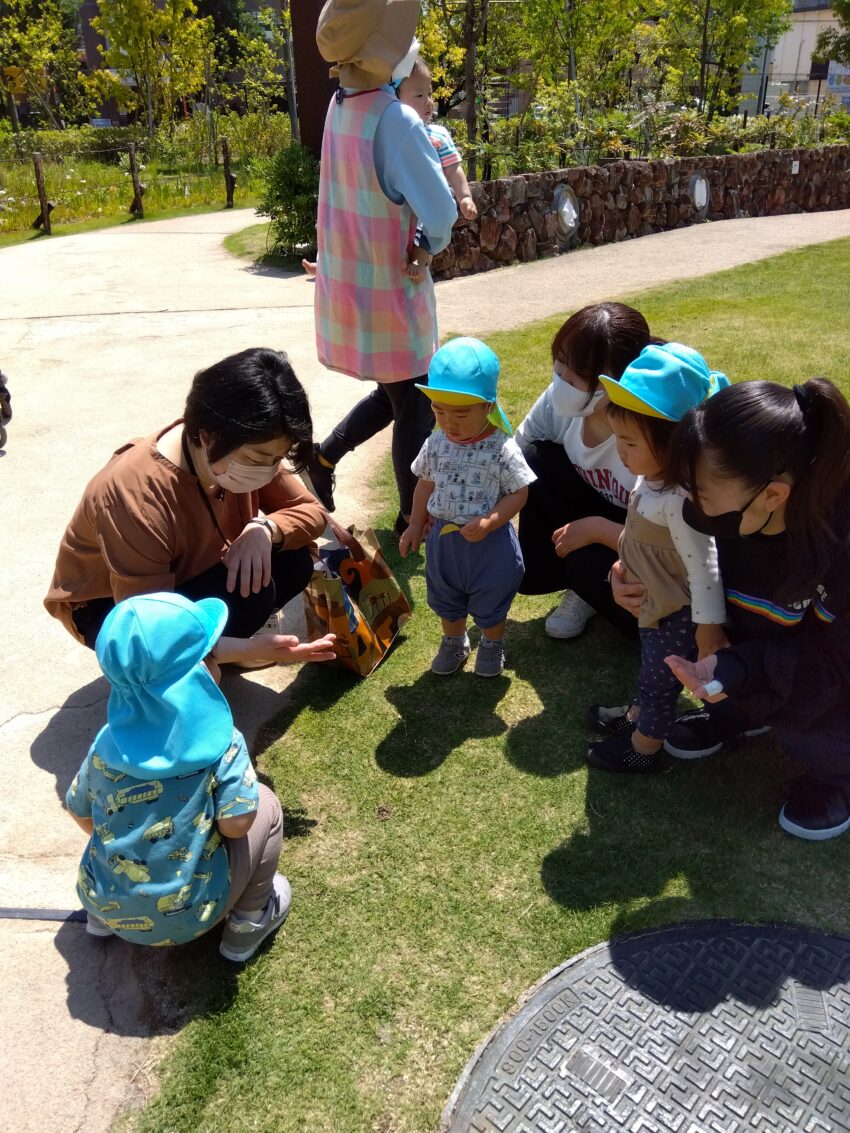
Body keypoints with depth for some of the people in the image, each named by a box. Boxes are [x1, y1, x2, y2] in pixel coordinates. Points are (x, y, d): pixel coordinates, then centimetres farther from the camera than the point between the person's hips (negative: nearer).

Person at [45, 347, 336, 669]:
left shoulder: (245, 452, -19)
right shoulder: (137, 496, -38)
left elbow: (309, 511, -9)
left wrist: (264, 529, -32)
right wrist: (248, 649, -46)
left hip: (187, 577, 7)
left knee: (295, 561, -16)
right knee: (247, 594, -31)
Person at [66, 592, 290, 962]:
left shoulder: (108, 740, -5)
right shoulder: (221, 741, -18)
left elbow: (81, 814, 6)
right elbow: (235, 824, -19)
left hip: (103, 903, 5)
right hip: (184, 917, -4)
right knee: (266, 805, 10)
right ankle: (247, 925, 17)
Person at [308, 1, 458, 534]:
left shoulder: (340, 107, 2)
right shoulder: (395, 120, -22)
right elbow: (440, 213, -19)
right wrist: (431, 244, 1)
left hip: (347, 284, 8)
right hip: (388, 290, -8)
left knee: (392, 395, 25)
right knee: (415, 408, 7)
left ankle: (322, 460, 28)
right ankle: (413, 521, 20)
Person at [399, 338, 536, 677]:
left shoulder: (501, 449, -21)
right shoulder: (435, 444, -7)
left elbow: (518, 493, -17)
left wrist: (488, 523, -28)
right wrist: (416, 525, 7)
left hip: (490, 543, -4)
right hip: (443, 538, 5)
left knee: (491, 601, 17)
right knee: (445, 598, 24)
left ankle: (492, 645, 45)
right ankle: (453, 642, 49)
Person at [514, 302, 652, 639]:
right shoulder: (560, 400, -18)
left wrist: (596, 527, -29)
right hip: (595, 513, 6)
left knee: (588, 565, -35)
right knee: (534, 461, -17)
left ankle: (588, 588, 4)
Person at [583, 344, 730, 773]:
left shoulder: (679, 501, -37)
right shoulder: (655, 478, -10)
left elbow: (704, 567, -32)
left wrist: (709, 628, -25)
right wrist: (627, 563, 21)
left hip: (675, 617, -8)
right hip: (656, 605, 8)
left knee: (660, 681, 16)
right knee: (651, 670, 31)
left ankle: (642, 750, 39)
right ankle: (637, 717, 55)